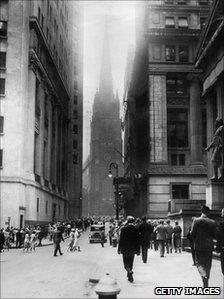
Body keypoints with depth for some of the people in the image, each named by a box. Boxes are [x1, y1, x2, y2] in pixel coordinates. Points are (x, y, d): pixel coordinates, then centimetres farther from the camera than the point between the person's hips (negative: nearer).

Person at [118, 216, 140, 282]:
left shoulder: (123, 229, -9)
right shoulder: (135, 229, -4)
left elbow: (120, 239, -6)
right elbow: (137, 240, -1)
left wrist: (119, 249, 1)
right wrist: (138, 250, 6)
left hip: (125, 249, -2)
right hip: (132, 249, 2)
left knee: (126, 262, 6)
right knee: (130, 262, 15)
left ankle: (129, 271, -22)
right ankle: (130, 276, 21)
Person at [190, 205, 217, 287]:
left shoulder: (196, 220, -8)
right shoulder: (212, 222, -4)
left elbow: (192, 233, -8)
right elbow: (214, 235, -1)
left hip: (199, 246, -1)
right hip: (209, 246, 2)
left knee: (199, 263, 8)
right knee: (208, 264, 13)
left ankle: (204, 275, -20)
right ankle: (206, 283, 17)